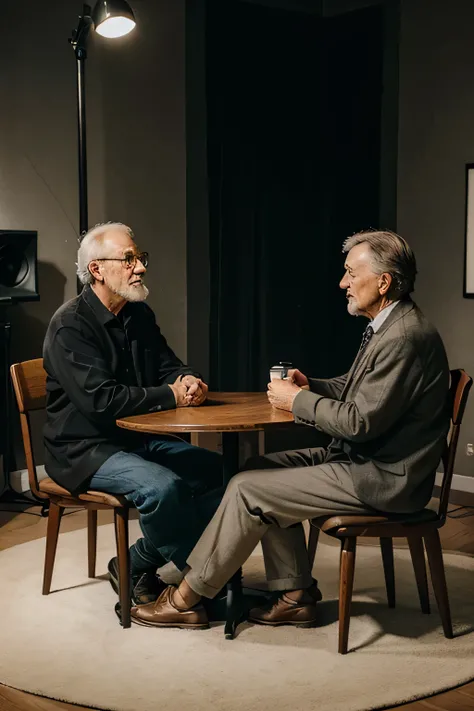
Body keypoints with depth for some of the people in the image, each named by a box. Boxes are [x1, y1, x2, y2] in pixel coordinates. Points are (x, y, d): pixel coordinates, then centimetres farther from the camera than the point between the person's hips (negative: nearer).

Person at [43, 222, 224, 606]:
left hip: (141, 438, 9)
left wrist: (188, 381, -10)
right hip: (85, 449, -8)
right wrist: (172, 396, -21)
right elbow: (99, 400, -26)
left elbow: (170, 367, 15)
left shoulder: (139, 315, 9)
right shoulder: (70, 325, -16)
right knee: (164, 487, -31)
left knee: (218, 469, -7)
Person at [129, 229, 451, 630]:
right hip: (362, 458, 10)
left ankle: (186, 600, 6)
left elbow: (361, 422, -24)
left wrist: (298, 400, -12)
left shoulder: (404, 338, -23)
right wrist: (310, 386, 4)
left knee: (248, 489, -10)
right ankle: (295, 597, 12)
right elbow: (357, 389, 21)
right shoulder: (387, 327, 10)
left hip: (382, 478, -10)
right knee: (262, 469, 8)